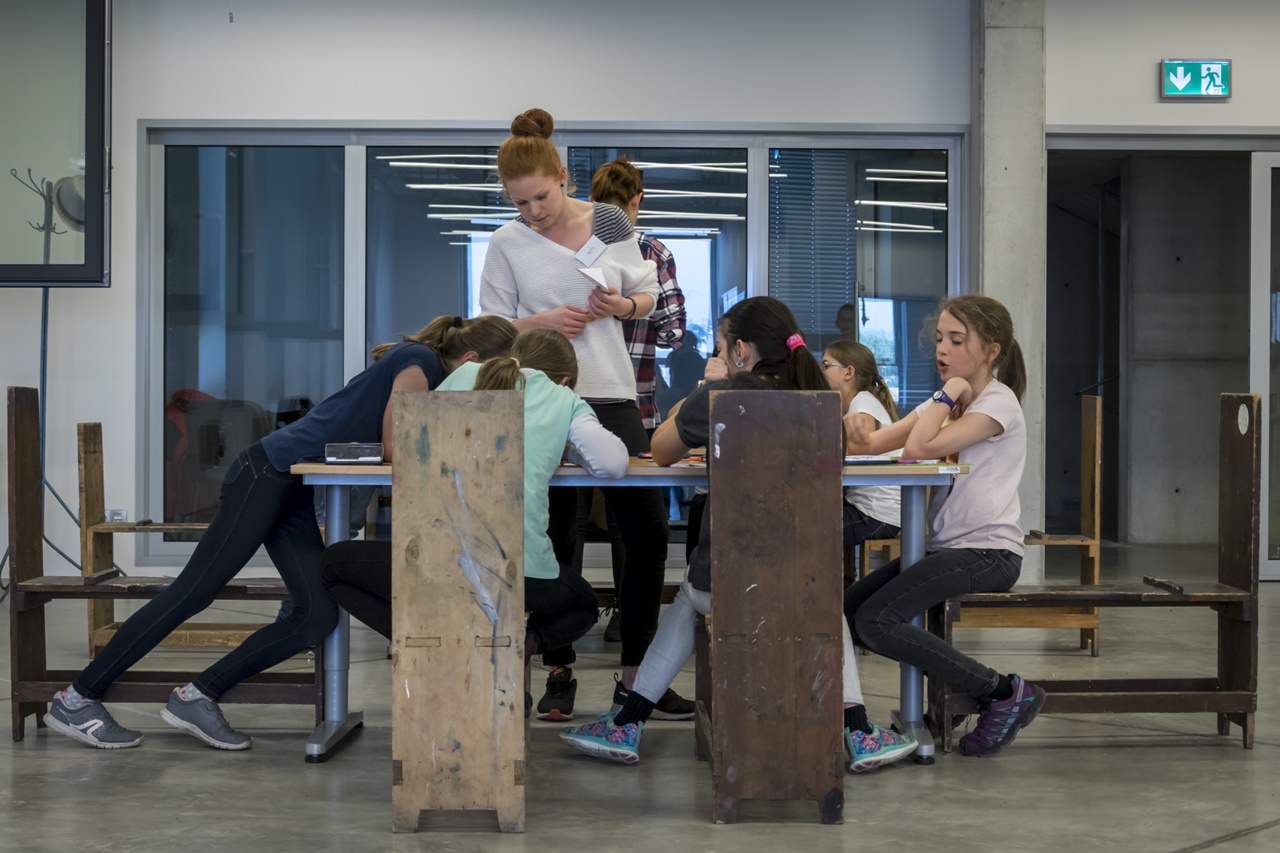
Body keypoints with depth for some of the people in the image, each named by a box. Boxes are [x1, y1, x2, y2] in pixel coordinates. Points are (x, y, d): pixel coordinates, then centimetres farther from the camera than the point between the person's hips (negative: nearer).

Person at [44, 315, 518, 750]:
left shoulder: (431, 370, 14)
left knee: (320, 614, -2)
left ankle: (197, 698, 3)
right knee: (193, 592, -8)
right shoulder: (420, 361, -12)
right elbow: (395, 447, -15)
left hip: (294, 492, 9)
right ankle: (75, 700, -1)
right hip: (268, 474, -9)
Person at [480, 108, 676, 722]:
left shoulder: (609, 222, 4)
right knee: (556, 541, 4)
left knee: (647, 532, 1)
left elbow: (647, 295, 13)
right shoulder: (507, 245, 1)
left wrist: (622, 305, -10)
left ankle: (637, 670, 13)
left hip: (611, 394, 2)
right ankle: (559, 671, 15)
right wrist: (543, 321, -14)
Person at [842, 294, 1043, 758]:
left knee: (876, 620, -22)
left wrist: (949, 394, -9)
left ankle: (1006, 693, -13)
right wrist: (858, 430, -15)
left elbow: (918, 449, -21)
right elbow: (879, 441, 7)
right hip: (944, 546, 9)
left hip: (987, 551, -9)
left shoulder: (998, 402, -10)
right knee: (846, 609, -1)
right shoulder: (946, 403, 17)